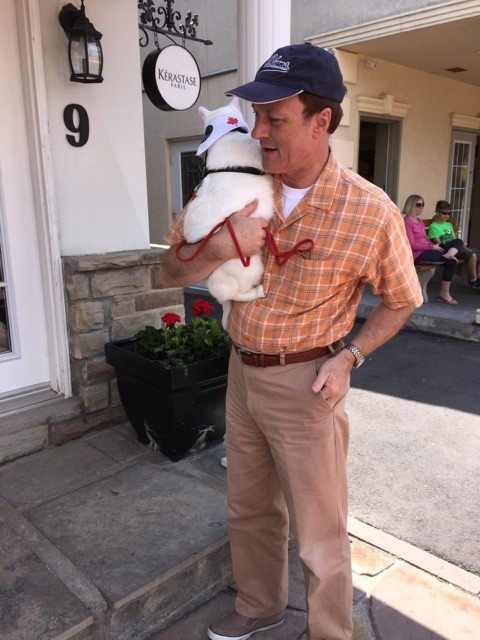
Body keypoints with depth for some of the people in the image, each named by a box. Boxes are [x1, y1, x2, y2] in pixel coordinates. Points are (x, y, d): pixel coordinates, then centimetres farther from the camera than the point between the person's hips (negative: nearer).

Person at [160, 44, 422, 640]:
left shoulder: (370, 211, -16)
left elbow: (401, 300, 0)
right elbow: (171, 273, -4)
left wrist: (349, 357, -13)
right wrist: (218, 249, -24)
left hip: (304, 383, -5)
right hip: (242, 371, 5)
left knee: (319, 534, 10)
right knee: (249, 510, 23)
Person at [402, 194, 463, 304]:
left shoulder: (420, 221, 18)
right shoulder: (407, 222, -12)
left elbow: (425, 239, 17)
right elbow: (412, 245, -18)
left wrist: (435, 246, -3)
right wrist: (432, 247, -14)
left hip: (427, 250, 9)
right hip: (417, 255, -9)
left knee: (458, 242, -4)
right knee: (451, 261, -19)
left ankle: (447, 256, -28)